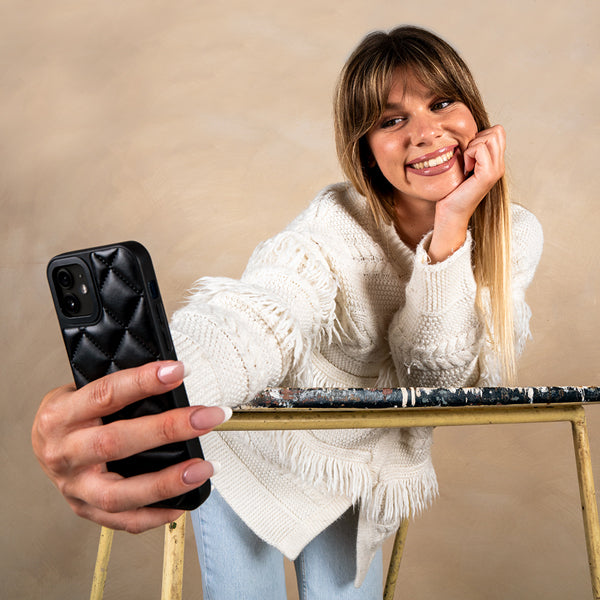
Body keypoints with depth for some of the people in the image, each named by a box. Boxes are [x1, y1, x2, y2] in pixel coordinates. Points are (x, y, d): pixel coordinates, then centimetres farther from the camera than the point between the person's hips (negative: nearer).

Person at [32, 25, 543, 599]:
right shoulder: (338, 225, -28)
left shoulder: (516, 235, -12)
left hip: (359, 475, 4)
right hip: (255, 450, -4)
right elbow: (255, 315, -49)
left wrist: (451, 230, -32)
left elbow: (435, 379, -19)